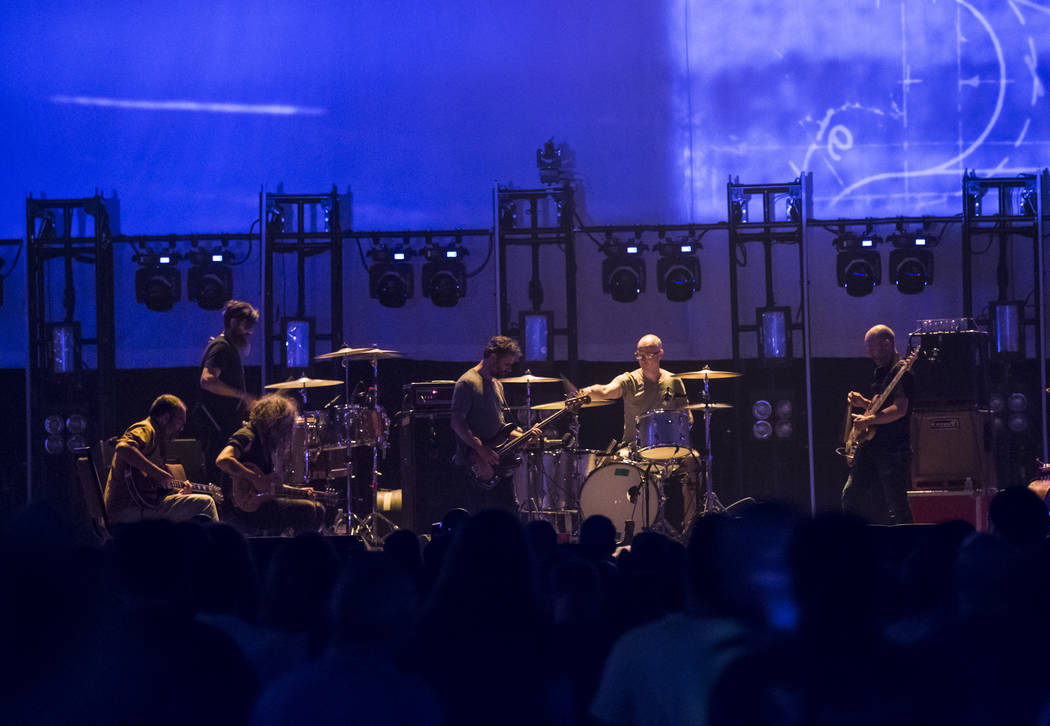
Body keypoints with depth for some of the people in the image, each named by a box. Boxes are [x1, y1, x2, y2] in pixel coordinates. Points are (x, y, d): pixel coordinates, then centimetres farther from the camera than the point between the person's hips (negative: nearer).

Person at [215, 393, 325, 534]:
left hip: (265, 499, 10)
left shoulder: (269, 442, 19)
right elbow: (222, 460, -31)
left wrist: (298, 491, 16)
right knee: (306, 510, -21)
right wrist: (257, 479, -30)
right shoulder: (247, 435, -11)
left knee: (318, 510, 10)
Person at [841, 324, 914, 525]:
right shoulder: (880, 372, 18)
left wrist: (868, 420, -28)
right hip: (871, 446, 10)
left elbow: (899, 410, -22)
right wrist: (863, 403, 11)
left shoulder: (901, 372, -12)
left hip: (894, 448, -10)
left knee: (897, 506, -9)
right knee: (850, 496, 7)